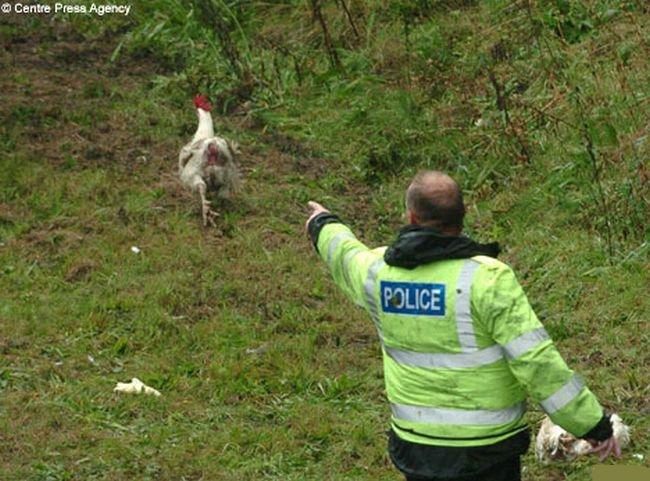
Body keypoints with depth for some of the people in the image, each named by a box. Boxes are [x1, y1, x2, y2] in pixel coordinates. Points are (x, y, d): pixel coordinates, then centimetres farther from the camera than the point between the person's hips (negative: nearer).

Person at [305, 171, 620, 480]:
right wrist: (593, 425, -16)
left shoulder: (379, 271, -4)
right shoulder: (485, 279, -21)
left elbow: (346, 257, 21)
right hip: (484, 450, -5)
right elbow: (536, 361, -24)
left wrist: (324, 227, 45)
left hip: (416, 442, 5)